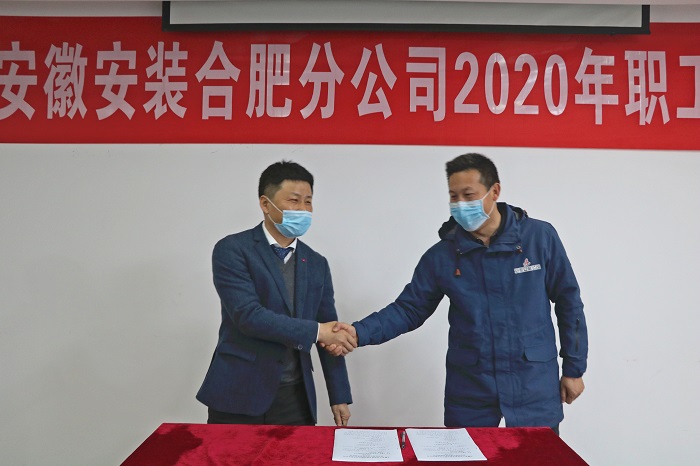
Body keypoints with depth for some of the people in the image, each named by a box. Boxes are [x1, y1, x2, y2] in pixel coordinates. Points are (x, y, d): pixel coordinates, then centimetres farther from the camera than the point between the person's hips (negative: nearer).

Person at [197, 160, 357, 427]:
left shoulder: (317, 264, 8)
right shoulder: (232, 250, -7)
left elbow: (330, 334, 10)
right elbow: (248, 314, -19)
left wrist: (339, 397, 8)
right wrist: (315, 331, -18)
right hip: (238, 396, -4)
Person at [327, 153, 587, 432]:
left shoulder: (540, 237, -5)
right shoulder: (441, 256, -2)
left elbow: (568, 302, 2)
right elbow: (408, 309, -1)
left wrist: (573, 369, 4)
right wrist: (359, 332, -17)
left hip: (534, 391, 0)